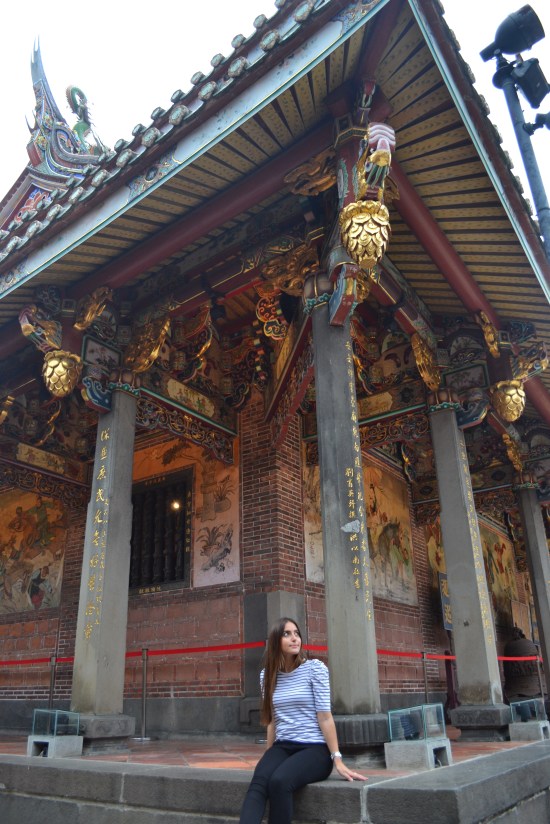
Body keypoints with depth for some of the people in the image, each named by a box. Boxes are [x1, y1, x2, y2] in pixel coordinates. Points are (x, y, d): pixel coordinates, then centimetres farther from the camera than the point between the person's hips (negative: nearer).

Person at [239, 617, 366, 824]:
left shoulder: (314, 667, -5)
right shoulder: (267, 675, 8)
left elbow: (324, 716, -7)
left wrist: (337, 759, -11)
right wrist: (268, 758, 13)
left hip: (315, 748, -4)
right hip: (282, 747, 4)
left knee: (279, 781, -33)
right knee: (258, 783, -29)